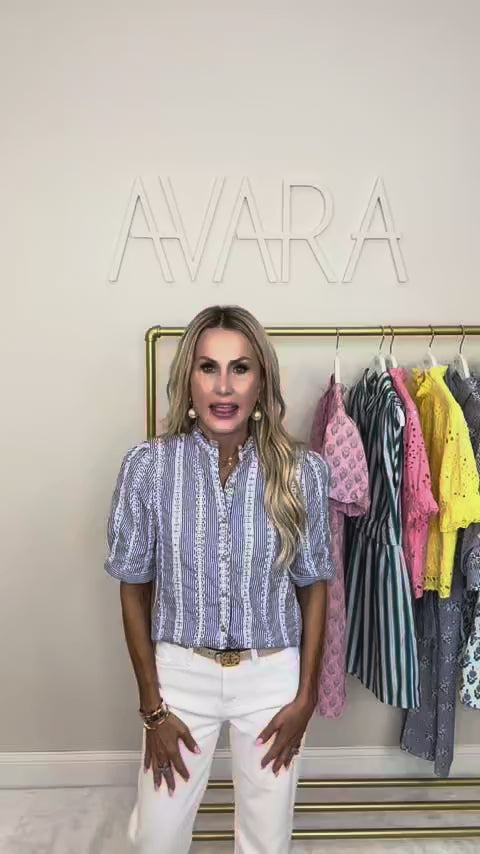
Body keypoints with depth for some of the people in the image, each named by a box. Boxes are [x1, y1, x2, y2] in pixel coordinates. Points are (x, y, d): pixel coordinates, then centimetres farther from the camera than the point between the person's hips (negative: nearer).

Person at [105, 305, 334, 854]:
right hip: (180, 669, 0)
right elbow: (135, 588, -5)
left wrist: (305, 697, 0)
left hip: (273, 674, 1)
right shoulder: (148, 465, -14)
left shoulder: (302, 472, -13)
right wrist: (151, 705, -3)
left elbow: (312, 586, -1)